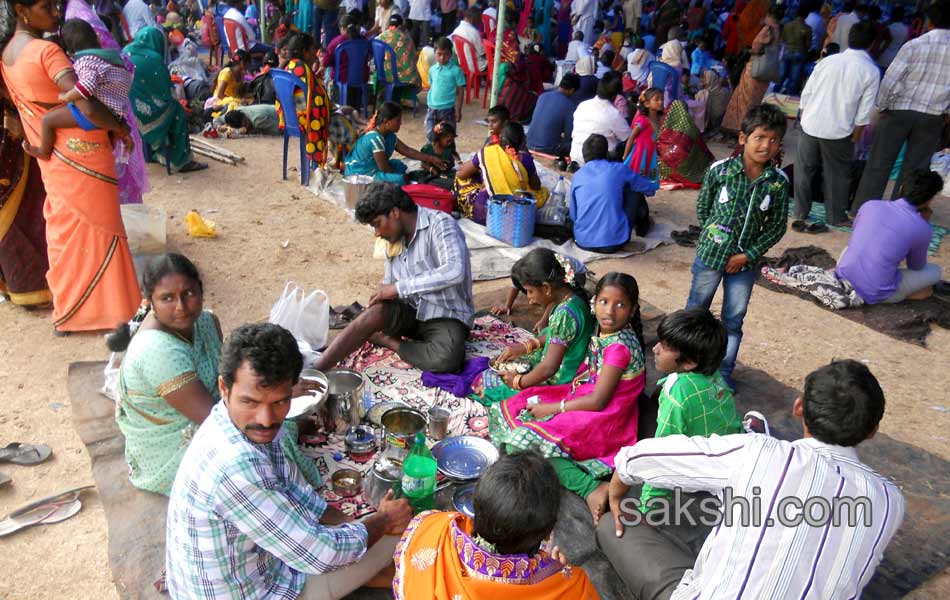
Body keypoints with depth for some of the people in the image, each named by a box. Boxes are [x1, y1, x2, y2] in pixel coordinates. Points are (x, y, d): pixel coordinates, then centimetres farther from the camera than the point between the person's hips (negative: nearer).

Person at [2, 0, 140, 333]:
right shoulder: (46, 50, -17)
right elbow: (83, 102, -27)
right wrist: (120, 128, -15)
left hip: (52, 161, 8)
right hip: (82, 155, -8)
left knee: (64, 232, 16)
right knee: (100, 231, 2)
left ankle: (67, 311, 25)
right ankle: (112, 310, 10)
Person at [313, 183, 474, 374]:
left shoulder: (440, 224, -13)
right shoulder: (394, 240, 9)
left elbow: (454, 272, -30)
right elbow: (389, 285, 18)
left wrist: (399, 288, -26)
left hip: (447, 316, -5)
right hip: (411, 312, 5)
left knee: (445, 360, -35)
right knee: (376, 311, -27)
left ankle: (389, 342, -10)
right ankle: (312, 373, -24)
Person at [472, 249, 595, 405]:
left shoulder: (564, 314, -32)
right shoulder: (573, 297, -4)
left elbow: (549, 368, -31)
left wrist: (518, 382, -16)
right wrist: (526, 346, 5)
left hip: (557, 383, -9)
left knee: (482, 382, 0)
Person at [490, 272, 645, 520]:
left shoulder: (620, 346, -24)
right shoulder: (604, 332, 1)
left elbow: (597, 401, -23)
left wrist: (554, 407, -14)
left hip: (603, 419, -10)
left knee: (523, 442, -21)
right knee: (510, 408, 7)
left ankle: (591, 487, -20)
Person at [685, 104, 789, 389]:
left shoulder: (779, 182, -8)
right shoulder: (719, 170, -13)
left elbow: (777, 226, -3)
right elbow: (702, 207, 0)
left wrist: (748, 255, -10)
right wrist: (711, 238, -5)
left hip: (744, 262, 2)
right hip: (710, 256, -1)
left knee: (733, 320, 15)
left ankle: (724, 370, 33)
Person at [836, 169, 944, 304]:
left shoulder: (869, 205, 1)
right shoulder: (922, 229, -8)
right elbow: (916, 267, 12)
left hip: (843, 278, 4)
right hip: (874, 295, -4)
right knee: (935, 270, 17)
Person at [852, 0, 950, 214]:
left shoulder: (914, 45, -9)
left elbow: (891, 80, -11)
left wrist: (882, 106, 2)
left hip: (899, 111, -2)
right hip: (933, 117, 2)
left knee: (879, 163, 6)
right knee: (914, 168, 9)